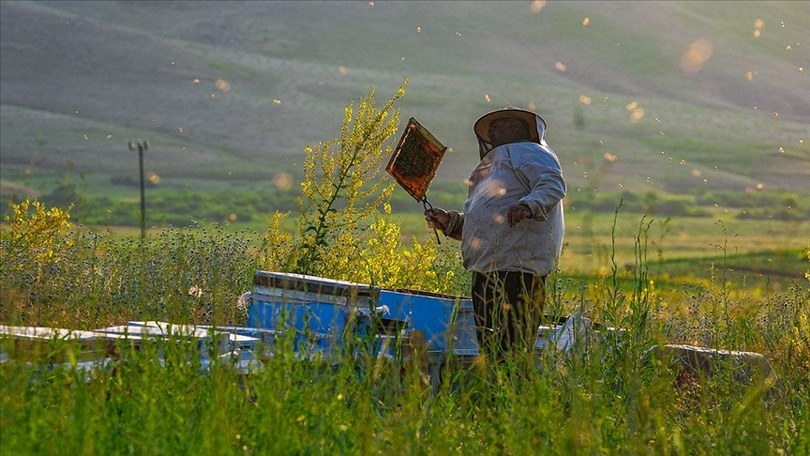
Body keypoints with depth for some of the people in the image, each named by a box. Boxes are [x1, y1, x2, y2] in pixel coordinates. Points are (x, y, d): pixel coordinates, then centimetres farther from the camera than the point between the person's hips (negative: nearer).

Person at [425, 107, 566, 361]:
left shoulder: (525, 152, 2)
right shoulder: (493, 164, 31)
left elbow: (553, 184, -16)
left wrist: (529, 205, -34)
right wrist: (449, 222, 20)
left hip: (515, 270, -10)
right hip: (487, 273, 10)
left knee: (506, 351, -17)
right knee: (489, 351, 7)